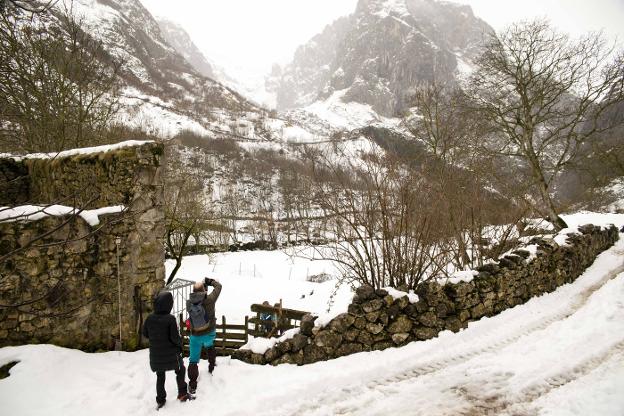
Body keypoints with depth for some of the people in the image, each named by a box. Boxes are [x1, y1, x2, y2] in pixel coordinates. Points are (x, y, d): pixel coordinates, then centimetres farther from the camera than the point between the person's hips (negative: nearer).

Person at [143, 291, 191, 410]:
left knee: (160, 376, 20)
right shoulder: (170, 319, -22)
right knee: (180, 370, 19)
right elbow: (175, 337, -19)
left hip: (156, 354, 4)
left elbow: (145, 334, 3)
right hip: (171, 353, -4)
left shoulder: (149, 318, -8)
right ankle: (182, 394, 23)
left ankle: (160, 400, 25)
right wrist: (180, 344, 1)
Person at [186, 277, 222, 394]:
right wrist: (208, 281, 8)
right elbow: (218, 286, -7)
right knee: (209, 345, 35)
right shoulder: (209, 300, -20)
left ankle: (192, 385, 13)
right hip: (210, 333, 0)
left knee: (193, 360, 12)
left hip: (195, 336, 0)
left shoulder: (189, 303, -15)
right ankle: (212, 366, 46)